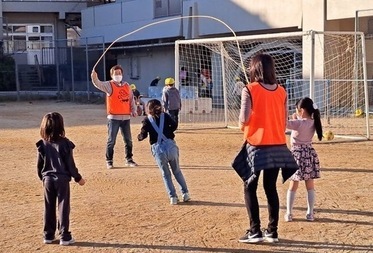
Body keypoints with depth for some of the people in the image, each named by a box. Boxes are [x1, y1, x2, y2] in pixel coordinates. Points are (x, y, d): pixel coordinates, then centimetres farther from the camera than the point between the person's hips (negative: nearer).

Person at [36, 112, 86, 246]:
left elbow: (39, 165, 4)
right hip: (62, 179, -3)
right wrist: (78, 178, 3)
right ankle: (64, 236, 4)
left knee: (49, 208, 12)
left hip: (47, 179, 3)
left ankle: (48, 236, 18)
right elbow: (70, 164, -9)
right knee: (63, 207, 3)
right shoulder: (64, 143, -12)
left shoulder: (42, 145, -3)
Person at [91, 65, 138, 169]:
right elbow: (99, 84, -23)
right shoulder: (109, 85, -4)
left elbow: (131, 99, 15)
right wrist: (94, 78, -43)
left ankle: (129, 160, 23)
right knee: (111, 141, 0)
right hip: (113, 118, -4)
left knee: (128, 140, 11)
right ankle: (109, 161, 8)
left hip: (126, 117, 5)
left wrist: (134, 110, 5)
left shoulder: (127, 86, 11)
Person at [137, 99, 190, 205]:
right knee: (177, 171, 17)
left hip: (158, 149, -1)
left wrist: (139, 137, 19)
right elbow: (174, 125, -2)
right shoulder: (165, 116, 9)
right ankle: (185, 193, 15)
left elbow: (143, 135, -2)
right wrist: (167, 132, 14)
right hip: (171, 145, 2)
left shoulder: (147, 120, 4)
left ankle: (173, 197, 4)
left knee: (166, 174, 10)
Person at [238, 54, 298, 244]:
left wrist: (242, 126, 5)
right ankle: (272, 231, 14)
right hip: (278, 146, 5)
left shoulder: (249, 90, -9)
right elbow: (285, 120, 6)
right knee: (271, 188, 13)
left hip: (257, 145, -4)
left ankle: (255, 231, 4)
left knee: (250, 187, 7)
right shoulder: (281, 91, 5)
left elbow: (244, 119, -16)